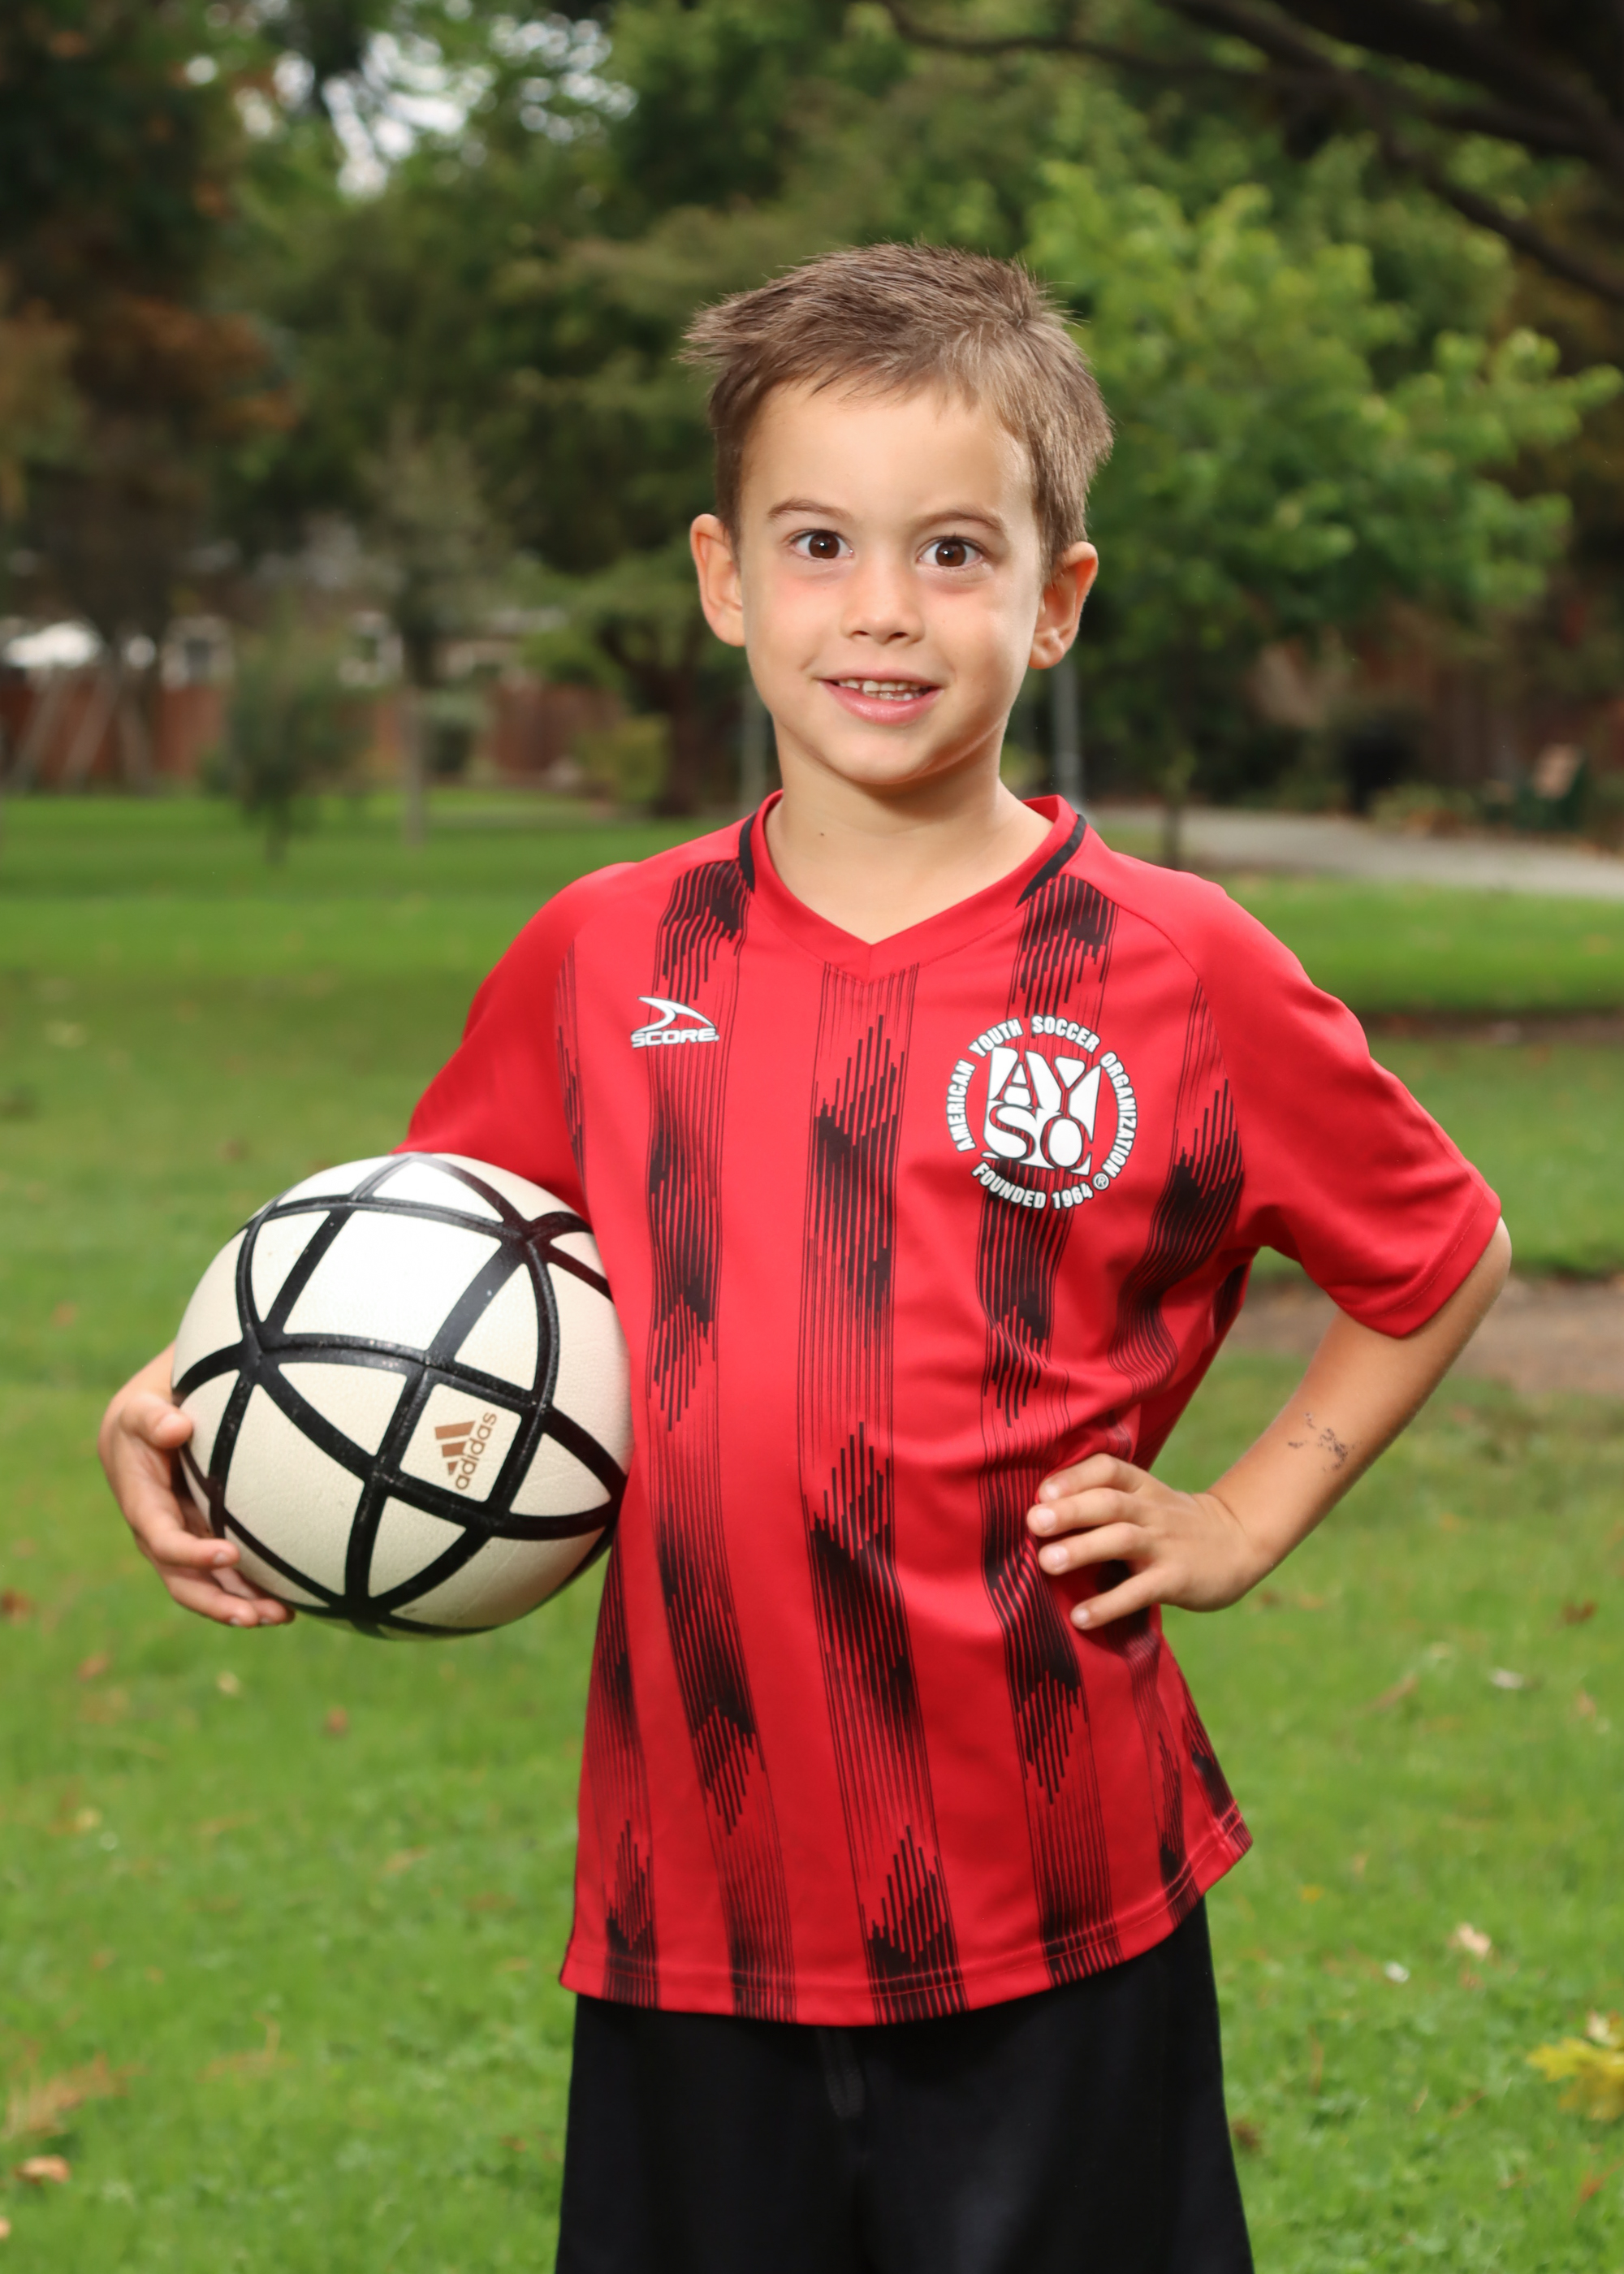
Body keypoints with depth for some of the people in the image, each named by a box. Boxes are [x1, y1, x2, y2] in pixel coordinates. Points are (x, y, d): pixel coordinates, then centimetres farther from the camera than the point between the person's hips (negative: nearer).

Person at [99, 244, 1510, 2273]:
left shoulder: (1182, 974, -5)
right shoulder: (602, 959, 1)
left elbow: (1443, 1256, 9)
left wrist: (1243, 1520, 1)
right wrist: (195, 1404, -2)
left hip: (1054, 1915, -2)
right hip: (692, 1894, 2)